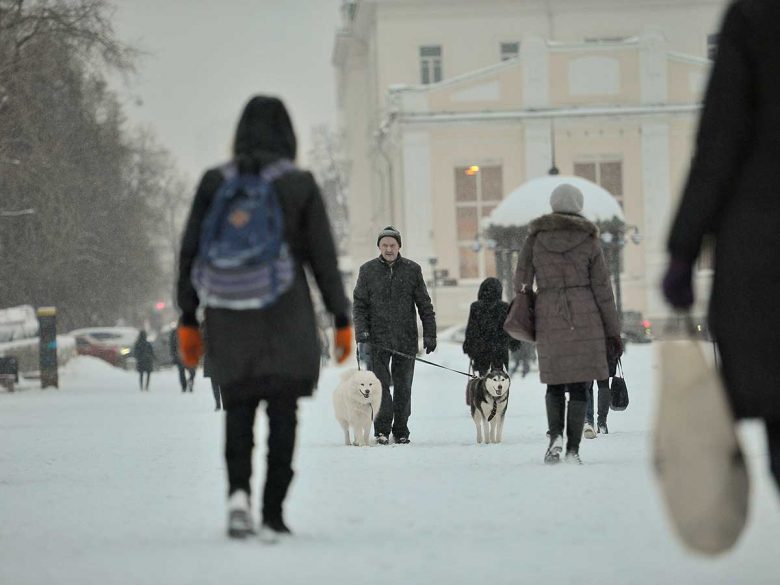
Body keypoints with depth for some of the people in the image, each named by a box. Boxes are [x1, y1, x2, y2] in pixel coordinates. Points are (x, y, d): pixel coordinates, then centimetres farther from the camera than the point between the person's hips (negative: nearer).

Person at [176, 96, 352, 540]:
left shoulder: (214, 183, 1)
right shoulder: (300, 184, -3)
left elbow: (191, 254, 3)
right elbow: (324, 258, -2)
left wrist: (188, 320, 9)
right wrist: (342, 319, 5)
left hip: (229, 319, 2)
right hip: (287, 320, -2)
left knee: (238, 409, 13)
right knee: (283, 413, 7)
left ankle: (239, 491, -10)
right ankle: (273, 515, 2)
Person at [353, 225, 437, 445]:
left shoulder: (412, 270, 6)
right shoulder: (368, 270, 4)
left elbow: (424, 305, 8)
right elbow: (359, 305, 3)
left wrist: (429, 334, 2)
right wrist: (363, 336, -7)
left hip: (406, 339, 1)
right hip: (378, 339, -1)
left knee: (403, 387, 5)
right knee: (380, 385, -7)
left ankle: (401, 431, 12)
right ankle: (382, 430, -1)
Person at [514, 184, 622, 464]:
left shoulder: (535, 237, 4)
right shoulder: (588, 240, -1)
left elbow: (522, 281, 6)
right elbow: (602, 289, 1)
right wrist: (613, 331, 7)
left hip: (548, 318, 2)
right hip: (585, 318, -1)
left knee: (554, 383, 15)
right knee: (578, 386, 4)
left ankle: (555, 435, -7)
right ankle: (573, 449, -1)